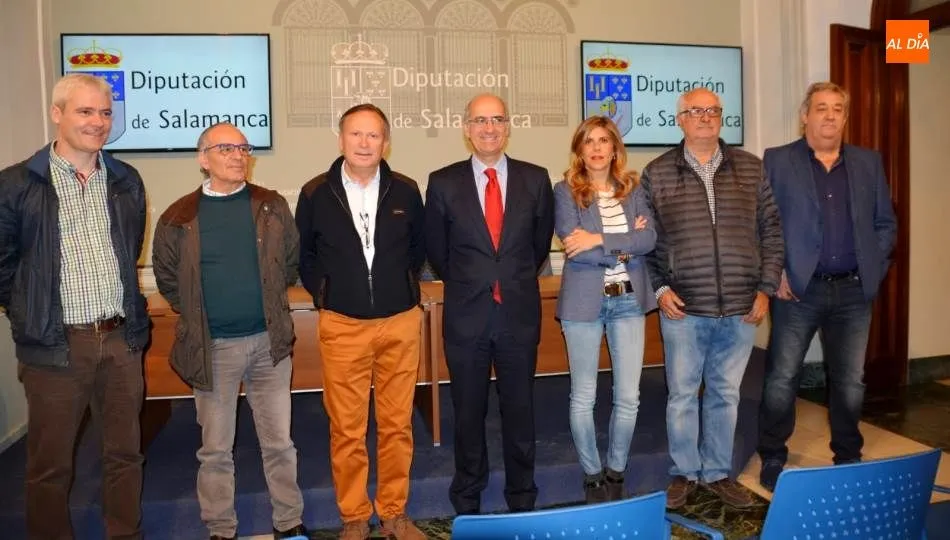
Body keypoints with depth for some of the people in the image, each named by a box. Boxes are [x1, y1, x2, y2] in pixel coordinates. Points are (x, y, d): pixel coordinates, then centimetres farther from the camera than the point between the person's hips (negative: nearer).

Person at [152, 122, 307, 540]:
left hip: (268, 340, 1)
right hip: (212, 347, 0)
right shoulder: (178, 218, -3)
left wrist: (269, 304, 10)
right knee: (215, 449, 11)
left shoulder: (273, 207, 1)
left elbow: (291, 262, 11)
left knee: (279, 442, 10)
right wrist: (197, 316, 10)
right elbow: (166, 276, 10)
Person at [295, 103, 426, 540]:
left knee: (397, 425, 10)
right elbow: (303, 254, 12)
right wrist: (324, 294, 5)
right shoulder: (315, 194, -2)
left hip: (400, 323, 1)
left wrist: (406, 288, 9)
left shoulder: (406, 191, 0)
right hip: (342, 326, -1)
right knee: (346, 429, 7)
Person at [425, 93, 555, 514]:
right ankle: (467, 503, 28)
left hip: (520, 313, 1)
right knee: (468, 413, 12)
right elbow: (436, 249, 8)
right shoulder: (443, 182, -3)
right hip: (466, 316, -1)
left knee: (519, 410, 12)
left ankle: (522, 500, 29)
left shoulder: (535, 179, 1)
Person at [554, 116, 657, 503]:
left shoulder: (633, 189, 8)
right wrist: (626, 246, -10)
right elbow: (575, 248, -15)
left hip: (628, 300, 3)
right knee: (583, 396, 7)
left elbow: (650, 238, -6)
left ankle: (615, 473, 27)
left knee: (628, 396, 7)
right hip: (584, 302, -3)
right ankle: (592, 475, 25)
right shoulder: (566, 192, -2)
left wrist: (600, 240, -17)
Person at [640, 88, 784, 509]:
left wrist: (766, 288, 2)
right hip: (683, 308, -2)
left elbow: (771, 231, 8)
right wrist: (659, 288, -5)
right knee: (682, 394, 7)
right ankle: (684, 473, 25)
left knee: (726, 394, 12)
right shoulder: (657, 173, 2)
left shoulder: (750, 168, 7)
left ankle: (718, 473, 28)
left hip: (741, 308, 2)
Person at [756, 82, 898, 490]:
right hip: (798, 289, -3)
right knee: (782, 379, 2)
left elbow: (886, 223, 13)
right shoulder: (777, 161, 0)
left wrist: (874, 268, 2)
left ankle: (849, 458, 30)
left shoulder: (869, 163, 11)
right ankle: (773, 459, 17)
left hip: (854, 290, 3)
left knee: (850, 381, 12)